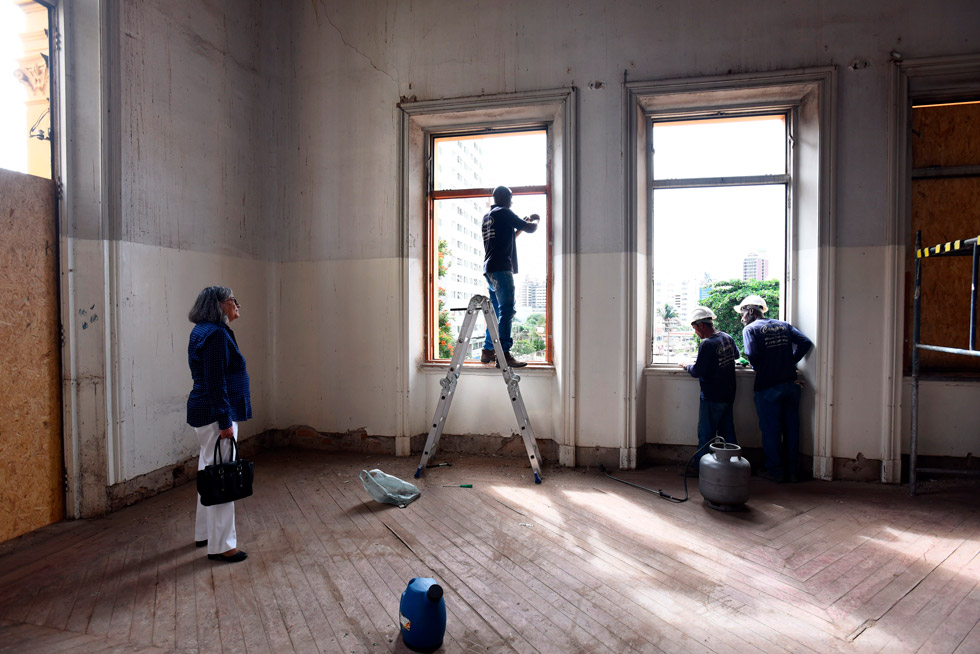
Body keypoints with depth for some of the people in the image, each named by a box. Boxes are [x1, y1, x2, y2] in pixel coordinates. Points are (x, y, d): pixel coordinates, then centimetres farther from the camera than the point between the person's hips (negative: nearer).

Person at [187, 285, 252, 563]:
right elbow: (215, 382, -22)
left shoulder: (205, 331, 14)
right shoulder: (216, 334, -18)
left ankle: (204, 533, 33)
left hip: (205, 413, 11)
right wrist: (225, 422, -21)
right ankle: (220, 545, 5)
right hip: (215, 415, -11)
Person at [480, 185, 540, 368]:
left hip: (489, 269, 10)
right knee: (506, 311, -12)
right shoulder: (504, 213, -4)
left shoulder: (487, 217, 22)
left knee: (496, 311, 14)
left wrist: (524, 223, 29)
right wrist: (535, 221, 19)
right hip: (501, 268, -10)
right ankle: (504, 355, -16)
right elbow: (530, 229, -2)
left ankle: (488, 351, 16)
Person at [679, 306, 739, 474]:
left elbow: (697, 372, -21)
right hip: (729, 395, 8)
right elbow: (736, 355, 26)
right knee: (727, 431, 16)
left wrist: (687, 366, -2)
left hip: (712, 397, -8)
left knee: (706, 433, 1)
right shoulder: (727, 338, 5)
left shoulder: (707, 344, -21)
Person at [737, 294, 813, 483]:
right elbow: (806, 343, 1)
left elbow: (752, 355, -19)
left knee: (770, 430, 6)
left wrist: (758, 368, 1)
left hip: (768, 387, -5)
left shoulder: (750, 329, -5)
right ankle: (793, 471, 21)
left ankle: (775, 470, 15)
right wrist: (790, 362, 8)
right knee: (791, 428, 12)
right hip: (790, 385, 5)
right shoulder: (784, 325, 11)